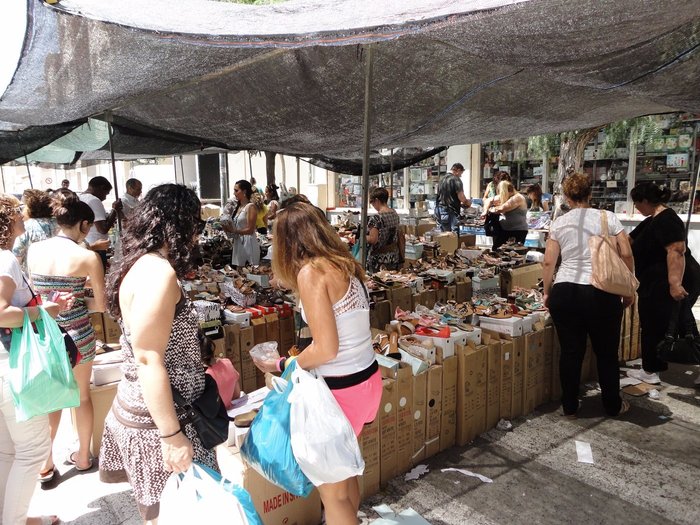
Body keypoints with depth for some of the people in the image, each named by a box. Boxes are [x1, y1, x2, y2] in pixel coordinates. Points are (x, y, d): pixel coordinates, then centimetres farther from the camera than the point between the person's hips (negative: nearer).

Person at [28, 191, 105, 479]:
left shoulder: (33, 250, -4)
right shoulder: (88, 257, -15)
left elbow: (35, 292, 7)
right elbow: (101, 305, -10)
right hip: (78, 335, -3)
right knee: (82, 396, 17)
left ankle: (45, 463, 32)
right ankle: (83, 456, 34)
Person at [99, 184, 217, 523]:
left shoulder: (141, 265, 8)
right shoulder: (158, 272, -22)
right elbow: (148, 361, -25)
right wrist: (172, 436, -20)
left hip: (137, 405, 9)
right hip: (157, 419, -9)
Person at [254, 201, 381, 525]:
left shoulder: (311, 271, -17)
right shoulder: (344, 264, 5)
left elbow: (326, 349, -20)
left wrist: (282, 365, -5)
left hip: (340, 388, -8)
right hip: (367, 378, 8)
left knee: (332, 489, 11)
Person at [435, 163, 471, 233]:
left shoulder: (442, 179, 14)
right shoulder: (456, 179, -9)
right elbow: (461, 197, -14)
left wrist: (460, 203, 25)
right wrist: (467, 202, 8)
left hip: (440, 211, 8)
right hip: (451, 212, -7)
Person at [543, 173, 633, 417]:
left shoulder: (559, 223, 6)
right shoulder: (607, 217, 3)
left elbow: (548, 262, 3)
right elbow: (626, 254, -4)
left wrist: (547, 292, 15)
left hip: (564, 293, 1)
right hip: (602, 294, -1)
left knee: (570, 352, 11)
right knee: (606, 353, 15)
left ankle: (569, 407, 23)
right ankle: (613, 406, 32)